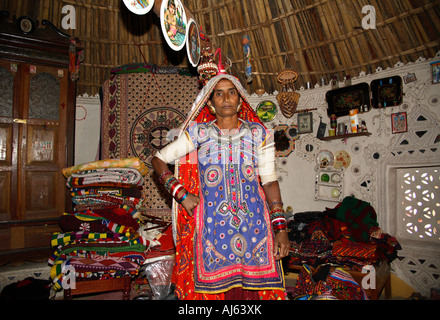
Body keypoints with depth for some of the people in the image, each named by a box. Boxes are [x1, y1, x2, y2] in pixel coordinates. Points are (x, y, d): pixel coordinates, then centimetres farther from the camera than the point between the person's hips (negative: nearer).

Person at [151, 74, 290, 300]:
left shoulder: (257, 133, 7)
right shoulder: (199, 133, 5)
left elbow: (269, 181, 2)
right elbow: (158, 160, 9)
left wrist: (281, 228, -5)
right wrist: (180, 193, -3)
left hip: (254, 224, 1)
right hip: (212, 226, 0)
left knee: (254, 287, 3)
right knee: (215, 287, 4)